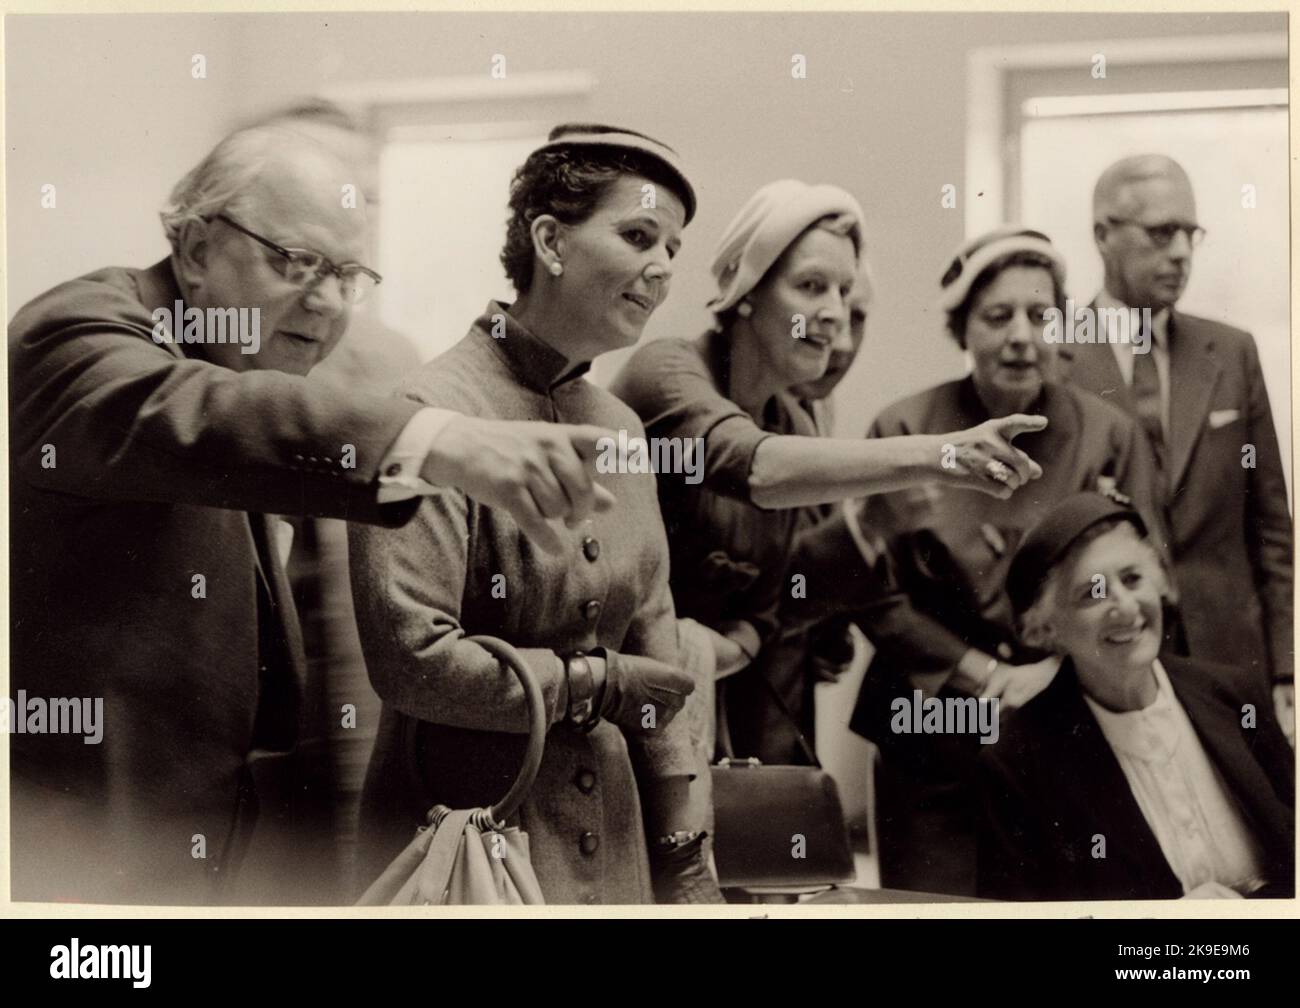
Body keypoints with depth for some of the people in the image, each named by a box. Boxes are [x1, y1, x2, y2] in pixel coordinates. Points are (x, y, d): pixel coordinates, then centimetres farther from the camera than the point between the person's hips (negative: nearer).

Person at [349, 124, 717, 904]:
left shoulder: (620, 426, 8)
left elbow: (653, 650, 11)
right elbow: (410, 657, -21)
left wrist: (684, 864, 10)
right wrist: (598, 685, -11)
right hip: (463, 852, -7)